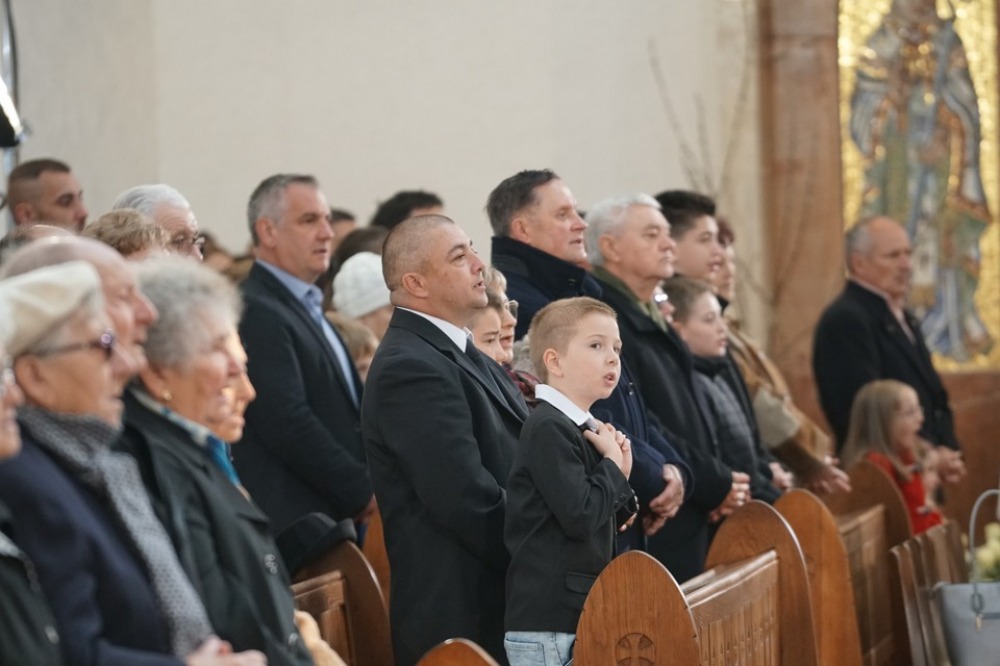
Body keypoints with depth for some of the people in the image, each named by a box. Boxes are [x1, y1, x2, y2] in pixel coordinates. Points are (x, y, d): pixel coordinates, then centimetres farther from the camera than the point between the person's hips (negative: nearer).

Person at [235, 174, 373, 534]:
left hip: (340, 515, 9)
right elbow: (288, 423, -20)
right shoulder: (254, 312, -13)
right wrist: (363, 493, -12)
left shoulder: (310, 309, 19)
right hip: (294, 523, -9)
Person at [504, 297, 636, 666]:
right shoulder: (548, 428, -14)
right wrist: (612, 465, -8)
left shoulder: (584, 430, 14)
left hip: (583, 616, 10)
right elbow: (579, 517, -22)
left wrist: (620, 476, 4)